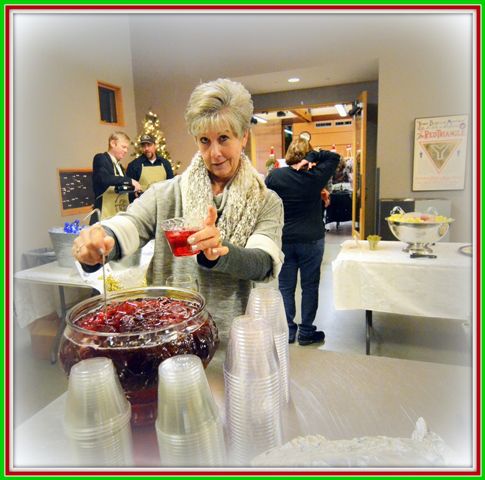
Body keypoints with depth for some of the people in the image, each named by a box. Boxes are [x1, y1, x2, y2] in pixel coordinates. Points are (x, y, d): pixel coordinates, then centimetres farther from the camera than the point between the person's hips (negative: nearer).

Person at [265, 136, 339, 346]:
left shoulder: (274, 176, -5)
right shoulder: (316, 176, -7)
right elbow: (333, 156, 7)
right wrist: (311, 158, -7)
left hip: (283, 240, 1)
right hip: (311, 240, -1)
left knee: (285, 287, 10)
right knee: (310, 286, 10)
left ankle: (287, 331, 19)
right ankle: (306, 332, 18)